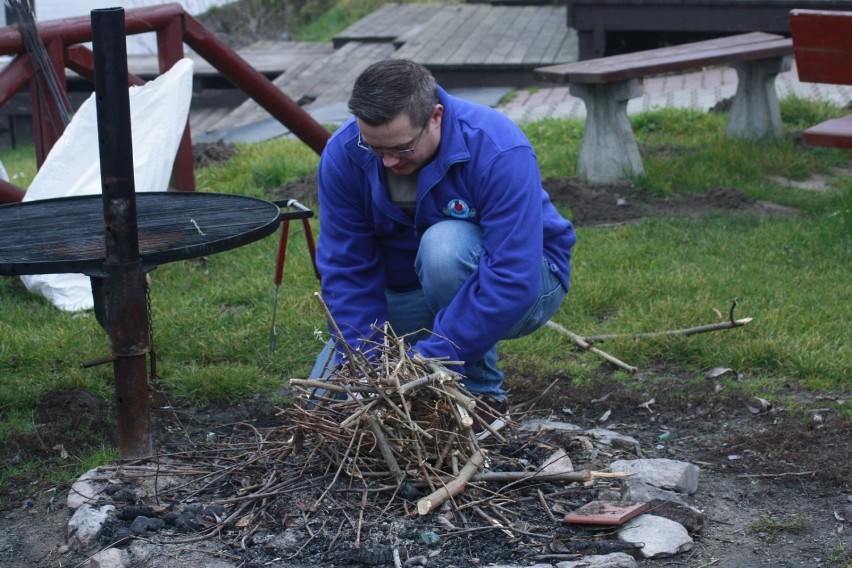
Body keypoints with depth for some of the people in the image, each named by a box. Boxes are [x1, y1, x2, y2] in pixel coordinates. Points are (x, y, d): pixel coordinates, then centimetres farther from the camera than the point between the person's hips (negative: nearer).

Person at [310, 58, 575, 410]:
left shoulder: (498, 150, -32)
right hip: (407, 294, 4)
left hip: (518, 288, -4)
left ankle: (481, 390, -14)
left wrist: (426, 361, -37)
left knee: (444, 245, -37)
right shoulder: (343, 154, -19)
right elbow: (346, 270, -15)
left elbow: (513, 282, -36)